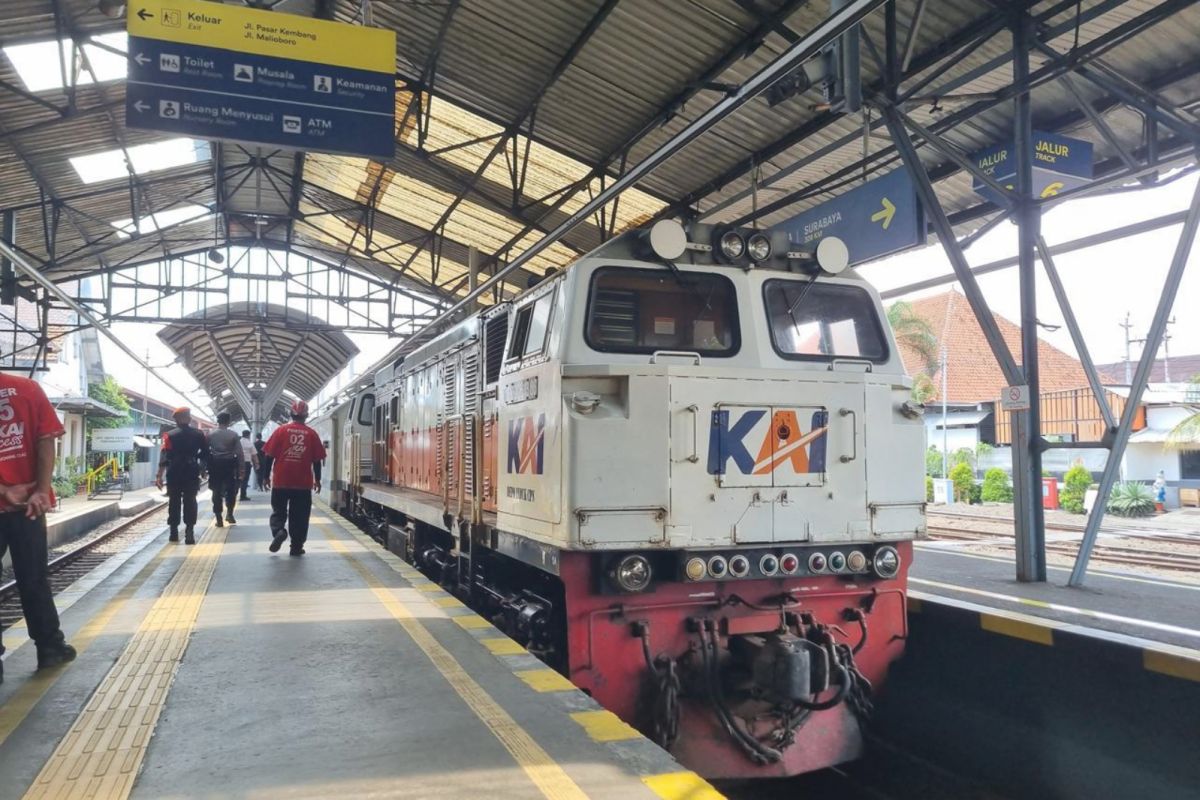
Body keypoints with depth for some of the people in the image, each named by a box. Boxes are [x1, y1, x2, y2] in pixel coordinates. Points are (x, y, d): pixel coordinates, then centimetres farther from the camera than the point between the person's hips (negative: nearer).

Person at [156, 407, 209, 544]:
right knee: (190, 502, 0)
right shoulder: (199, 435, 3)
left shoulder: (170, 435, -5)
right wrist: (204, 470, 20)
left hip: (174, 474, -1)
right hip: (192, 474, 1)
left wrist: (159, 476, -14)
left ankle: (174, 532, 15)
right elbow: (205, 454, 7)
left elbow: (165, 456, -12)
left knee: (174, 501, 11)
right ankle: (189, 532, -12)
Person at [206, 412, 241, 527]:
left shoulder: (210, 435, -2)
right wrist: (240, 470, -3)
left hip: (215, 465, 1)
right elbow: (239, 453, -8)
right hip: (230, 465, -1)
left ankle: (219, 519, 4)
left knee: (217, 492, 5)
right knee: (231, 490, 16)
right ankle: (229, 514, 14)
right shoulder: (234, 435, -5)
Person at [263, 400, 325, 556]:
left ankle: (278, 531, -12)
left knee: (278, 511, 14)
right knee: (299, 515, 8)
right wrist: (317, 480, 13)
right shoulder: (312, 434, -1)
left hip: (281, 480, 0)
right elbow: (317, 460, 2)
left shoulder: (281, 431, -2)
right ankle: (297, 547, 9)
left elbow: (270, 455, -1)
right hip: (303, 482, 0)